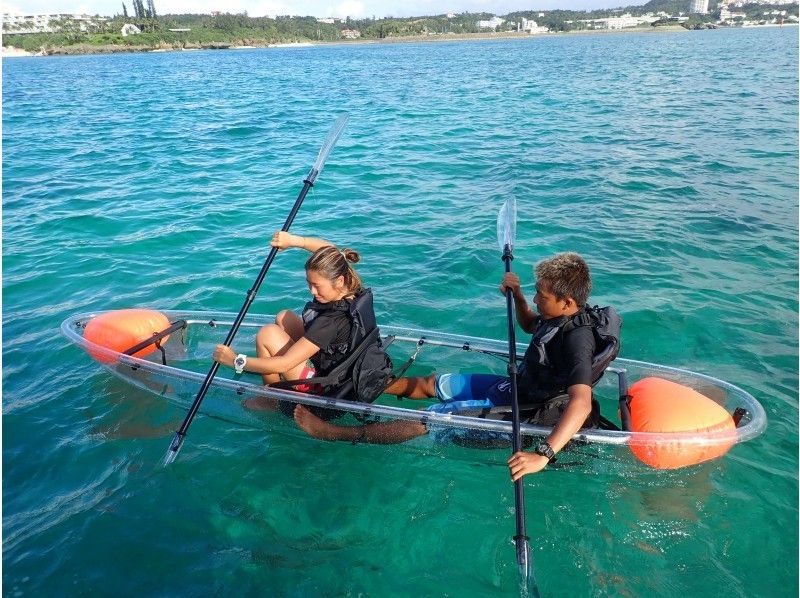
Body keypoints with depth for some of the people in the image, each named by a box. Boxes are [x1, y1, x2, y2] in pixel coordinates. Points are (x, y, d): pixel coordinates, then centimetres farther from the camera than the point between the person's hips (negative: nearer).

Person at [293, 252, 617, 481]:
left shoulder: (577, 339, -31)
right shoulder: (564, 316, -4)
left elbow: (581, 403, -44)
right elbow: (530, 325, 19)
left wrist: (543, 454, -55)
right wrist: (517, 296, 0)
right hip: (516, 387, 9)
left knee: (426, 421, -9)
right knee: (429, 384, 13)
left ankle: (338, 433, -1)